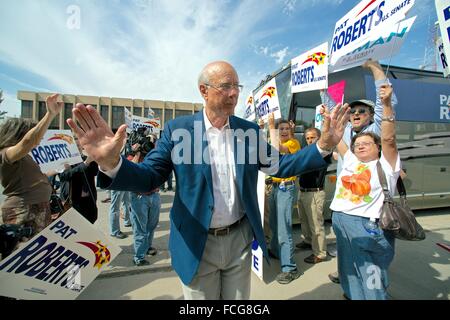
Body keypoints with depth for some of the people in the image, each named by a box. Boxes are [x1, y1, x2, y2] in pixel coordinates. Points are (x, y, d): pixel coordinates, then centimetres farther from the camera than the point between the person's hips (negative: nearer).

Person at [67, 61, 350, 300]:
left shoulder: (249, 130, 0)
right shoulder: (178, 129, -9)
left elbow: (280, 165, 2)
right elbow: (149, 178, -12)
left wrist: (323, 146, -10)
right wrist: (112, 163, -32)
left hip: (240, 239, 3)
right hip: (197, 244, -2)